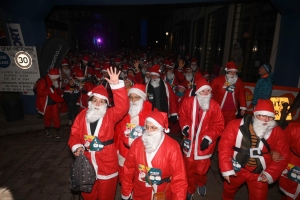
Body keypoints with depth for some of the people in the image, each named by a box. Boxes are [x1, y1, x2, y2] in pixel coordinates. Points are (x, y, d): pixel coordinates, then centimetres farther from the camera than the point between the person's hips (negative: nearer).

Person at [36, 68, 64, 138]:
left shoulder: (56, 81, -2)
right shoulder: (42, 81, -19)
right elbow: (40, 93, -24)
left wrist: (60, 94, 2)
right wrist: (50, 89, -30)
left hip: (55, 101, 3)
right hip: (46, 103, -3)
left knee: (56, 116, 3)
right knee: (47, 117, 14)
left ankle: (57, 131, 16)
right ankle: (47, 130, 36)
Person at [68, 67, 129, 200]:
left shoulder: (110, 115, -10)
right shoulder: (82, 115, -1)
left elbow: (123, 107, -28)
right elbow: (75, 135, 4)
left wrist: (116, 85, -36)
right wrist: (77, 146, -17)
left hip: (107, 165, -3)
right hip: (87, 164, 3)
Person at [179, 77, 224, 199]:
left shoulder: (214, 105, -13)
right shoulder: (188, 102, -10)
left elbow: (219, 125, -8)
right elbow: (182, 115, 8)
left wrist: (209, 137, -18)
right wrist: (184, 126, -8)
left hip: (204, 144, -1)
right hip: (190, 142, 2)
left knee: (201, 170, 14)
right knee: (188, 169, 16)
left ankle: (201, 184, 50)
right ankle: (190, 190, 43)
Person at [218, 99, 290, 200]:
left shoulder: (277, 132, -11)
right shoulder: (236, 125, -20)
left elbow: (283, 155, -3)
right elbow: (225, 146, -18)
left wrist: (271, 173, -10)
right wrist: (226, 169, -18)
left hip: (259, 174, 1)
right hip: (237, 169, 0)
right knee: (228, 190, 25)